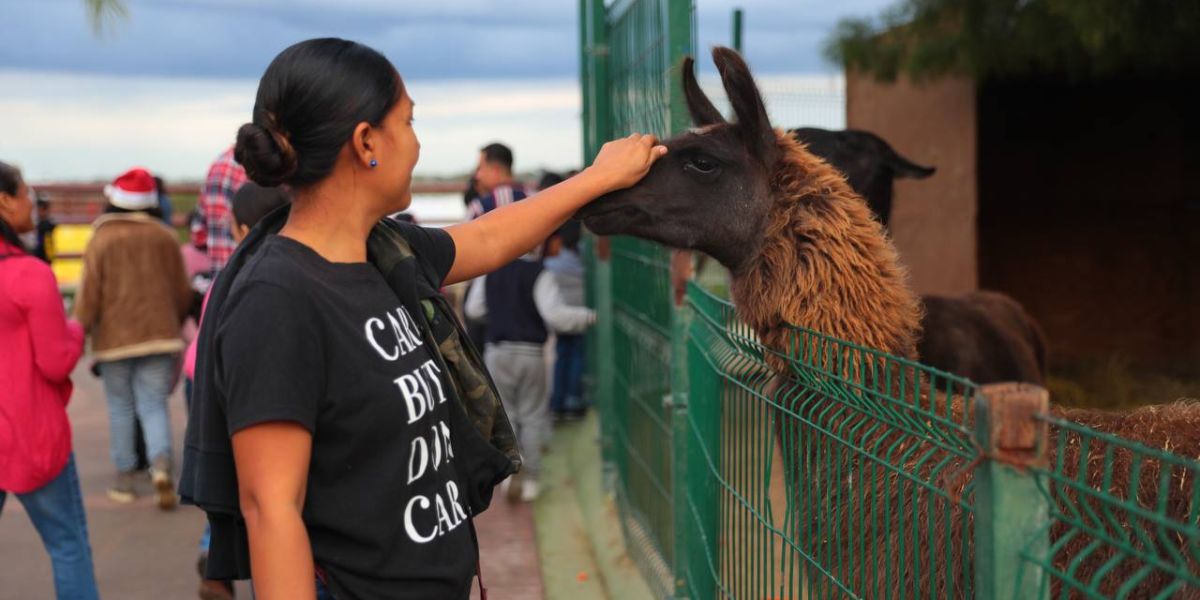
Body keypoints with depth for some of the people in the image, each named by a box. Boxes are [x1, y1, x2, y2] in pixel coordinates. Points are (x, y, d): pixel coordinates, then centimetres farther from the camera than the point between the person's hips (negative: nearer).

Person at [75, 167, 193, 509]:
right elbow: (182, 291, 9)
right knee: (154, 405, 4)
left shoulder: (101, 240, -5)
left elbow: (89, 294, -8)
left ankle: (125, 478, 14)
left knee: (120, 407, 12)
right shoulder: (164, 238, 4)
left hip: (114, 337, -2)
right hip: (158, 334, 2)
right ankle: (161, 464, -20)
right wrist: (174, 322, 27)